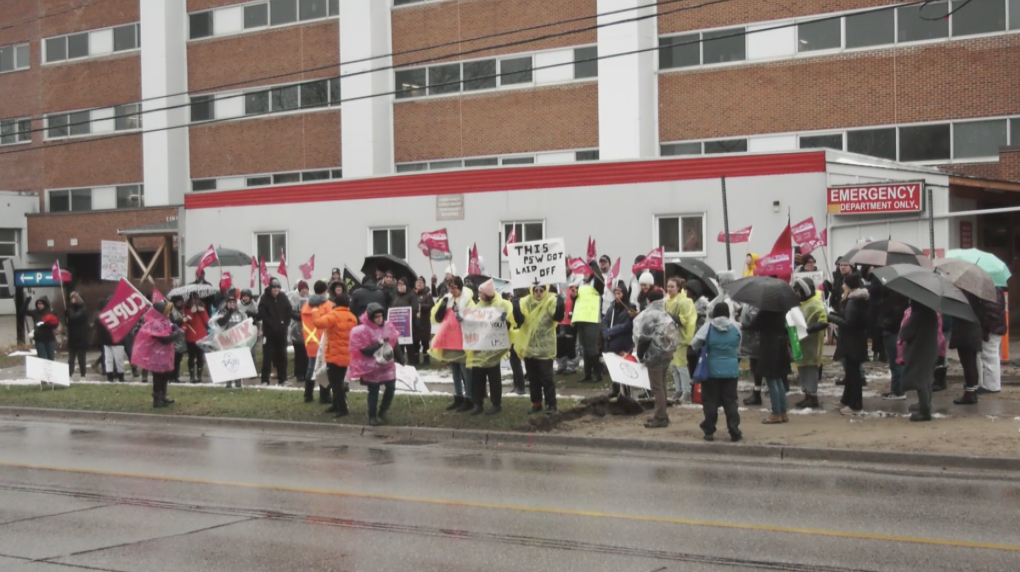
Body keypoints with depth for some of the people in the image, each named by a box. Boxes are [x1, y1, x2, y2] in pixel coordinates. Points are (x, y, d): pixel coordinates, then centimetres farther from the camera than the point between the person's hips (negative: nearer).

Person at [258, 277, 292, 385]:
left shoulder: (283, 298, 7)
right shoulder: (264, 298, -4)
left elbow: (289, 312, 8)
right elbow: (262, 314, -11)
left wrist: (285, 324, -4)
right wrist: (271, 324, -16)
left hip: (281, 331, 4)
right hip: (269, 331, -4)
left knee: (282, 355, 8)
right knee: (268, 356, -4)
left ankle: (282, 378, 15)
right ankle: (265, 379, 0)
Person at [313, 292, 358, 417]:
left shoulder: (334, 315, -14)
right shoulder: (352, 318, 9)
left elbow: (319, 322, -28)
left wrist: (316, 314, -11)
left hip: (335, 355, -7)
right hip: (347, 356, 8)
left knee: (335, 383, -2)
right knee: (339, 381, 19)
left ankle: (342, 408, -5)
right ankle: (337, 405, 27)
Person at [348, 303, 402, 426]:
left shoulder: (388, 326, 2)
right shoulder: (363, 331, -14)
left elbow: (395, 344, 10)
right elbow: (364, 350, -17)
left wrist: (401, 360, 12)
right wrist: (379, 344, -23)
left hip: (388, 365, 5)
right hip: (372, 367, -5)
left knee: (391, 387, 5)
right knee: (373, 392, 4)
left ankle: (382, 412, 25)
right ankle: (372, 416, 17)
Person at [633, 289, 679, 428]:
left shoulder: (649, 315, -14)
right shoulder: (666, 315, 13)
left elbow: (644, 337, -16)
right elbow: (674, 334, 13)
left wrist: (640, 355, -4)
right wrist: (669, 348, 15)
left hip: (655, 354, -9)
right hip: (666, 352, 9)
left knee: (657, 387, -5)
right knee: (661, 385, 16)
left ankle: (660, 418, -4)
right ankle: (662, 415, 21)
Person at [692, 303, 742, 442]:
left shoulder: (708, 326, -8)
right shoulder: (735, 328, 1)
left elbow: (695, 344, -8)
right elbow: (738, 348, 12)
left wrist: (701, 350, 12)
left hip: (712, 369, -2)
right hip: (731, 369, 2)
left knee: (711, 401, 6)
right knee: (730, 401, 6)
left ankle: (709, 431, 7)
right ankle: (734, 431, 3)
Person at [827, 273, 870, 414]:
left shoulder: (852, 302, -21)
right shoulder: (859, 299, 11)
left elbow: (847, 323, -25)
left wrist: (830, 317, -18)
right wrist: (834, 314, 8)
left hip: (852, 342, -11)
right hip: (855, 340, 11)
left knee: (852, 372, -4)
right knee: (851, 370, 18)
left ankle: (854, 403, 0)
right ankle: (847, 400, 29)